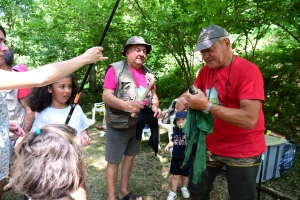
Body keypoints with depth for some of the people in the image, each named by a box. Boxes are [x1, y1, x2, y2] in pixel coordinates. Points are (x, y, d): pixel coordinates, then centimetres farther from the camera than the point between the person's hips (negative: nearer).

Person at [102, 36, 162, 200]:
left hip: (138, 124, 7)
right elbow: (106, 96, -18)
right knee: (113, 161, 4)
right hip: (118, 125, -6)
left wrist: (155, 107, -7)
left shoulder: (147, 73, 7)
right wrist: (126, 105, -32)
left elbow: (153, 94, 14)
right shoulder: (116, 69, -13)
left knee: (130, 157, 18)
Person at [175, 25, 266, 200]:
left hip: (242, 152, -6)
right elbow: (193, 90, 15)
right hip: (210, 146, 7)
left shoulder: (248, 70, -21)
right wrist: (184, 99, -10)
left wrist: (207, 106, -31)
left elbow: (250, 120, -30)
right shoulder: (206, 70, 0)